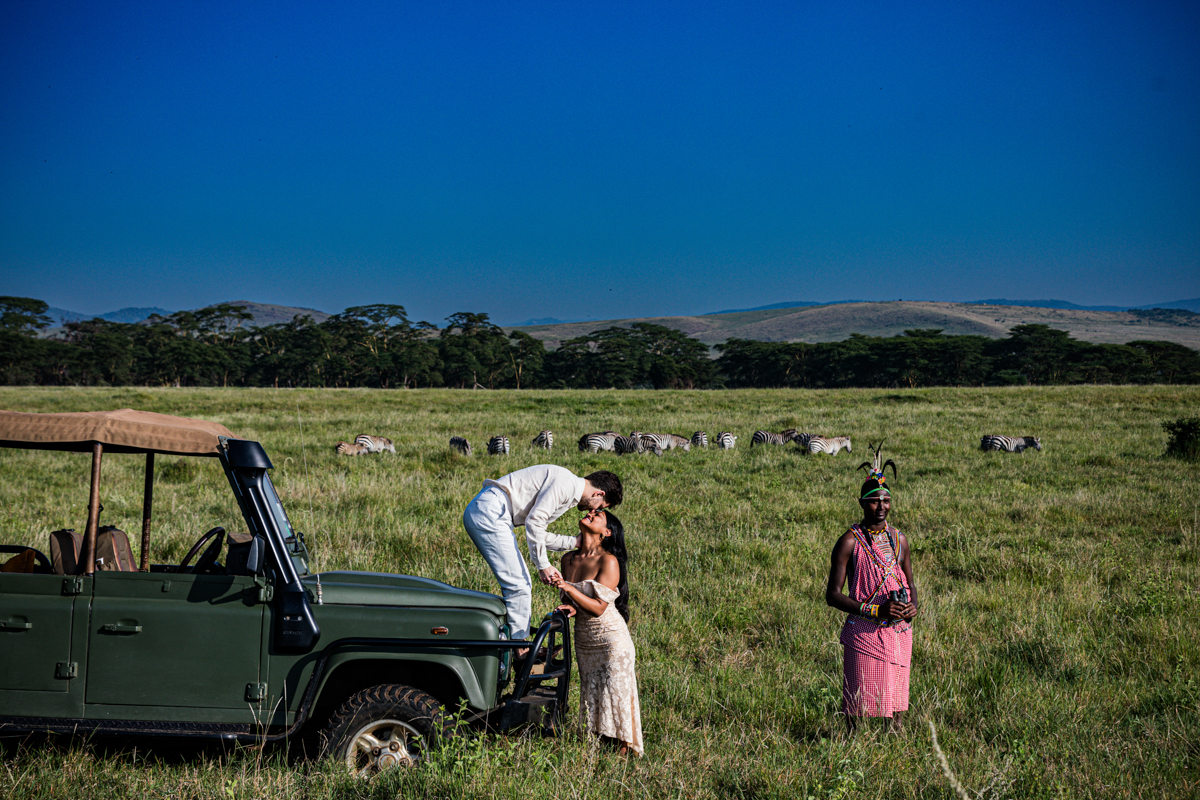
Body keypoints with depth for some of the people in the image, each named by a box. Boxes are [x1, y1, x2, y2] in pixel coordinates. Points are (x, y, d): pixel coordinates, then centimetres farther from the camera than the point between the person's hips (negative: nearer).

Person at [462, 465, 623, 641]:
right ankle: (521, 653, -6)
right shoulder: (566, 483, -11)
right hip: (489, 512, -11)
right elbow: (534, 521, -17)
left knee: (522, 584, 14)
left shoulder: (569, 494, 20)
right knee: (519, 586, -10)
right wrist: (543, 565, -12)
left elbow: (537, 533, 21)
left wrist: (575, 541, 17)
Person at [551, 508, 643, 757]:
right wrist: (569, 607, -10)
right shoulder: (568, 560, 2)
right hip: (583, 641, 6)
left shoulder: (608, 562, -16)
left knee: (615, 697, -3)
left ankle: (623, 753, 6)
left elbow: (599, 607, -19)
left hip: (612, 640, -6)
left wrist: (570, 588, -29)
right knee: (592, 698, 9)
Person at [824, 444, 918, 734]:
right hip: (865, 633, -5)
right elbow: (832, 594, -10)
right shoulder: (849, 542, -8)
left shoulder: (899, 539, 10)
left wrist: (913, 606, -2)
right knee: (859, 705, -3)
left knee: (897, 700, 10)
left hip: (900, 631, 5)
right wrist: (875, 610, -18)